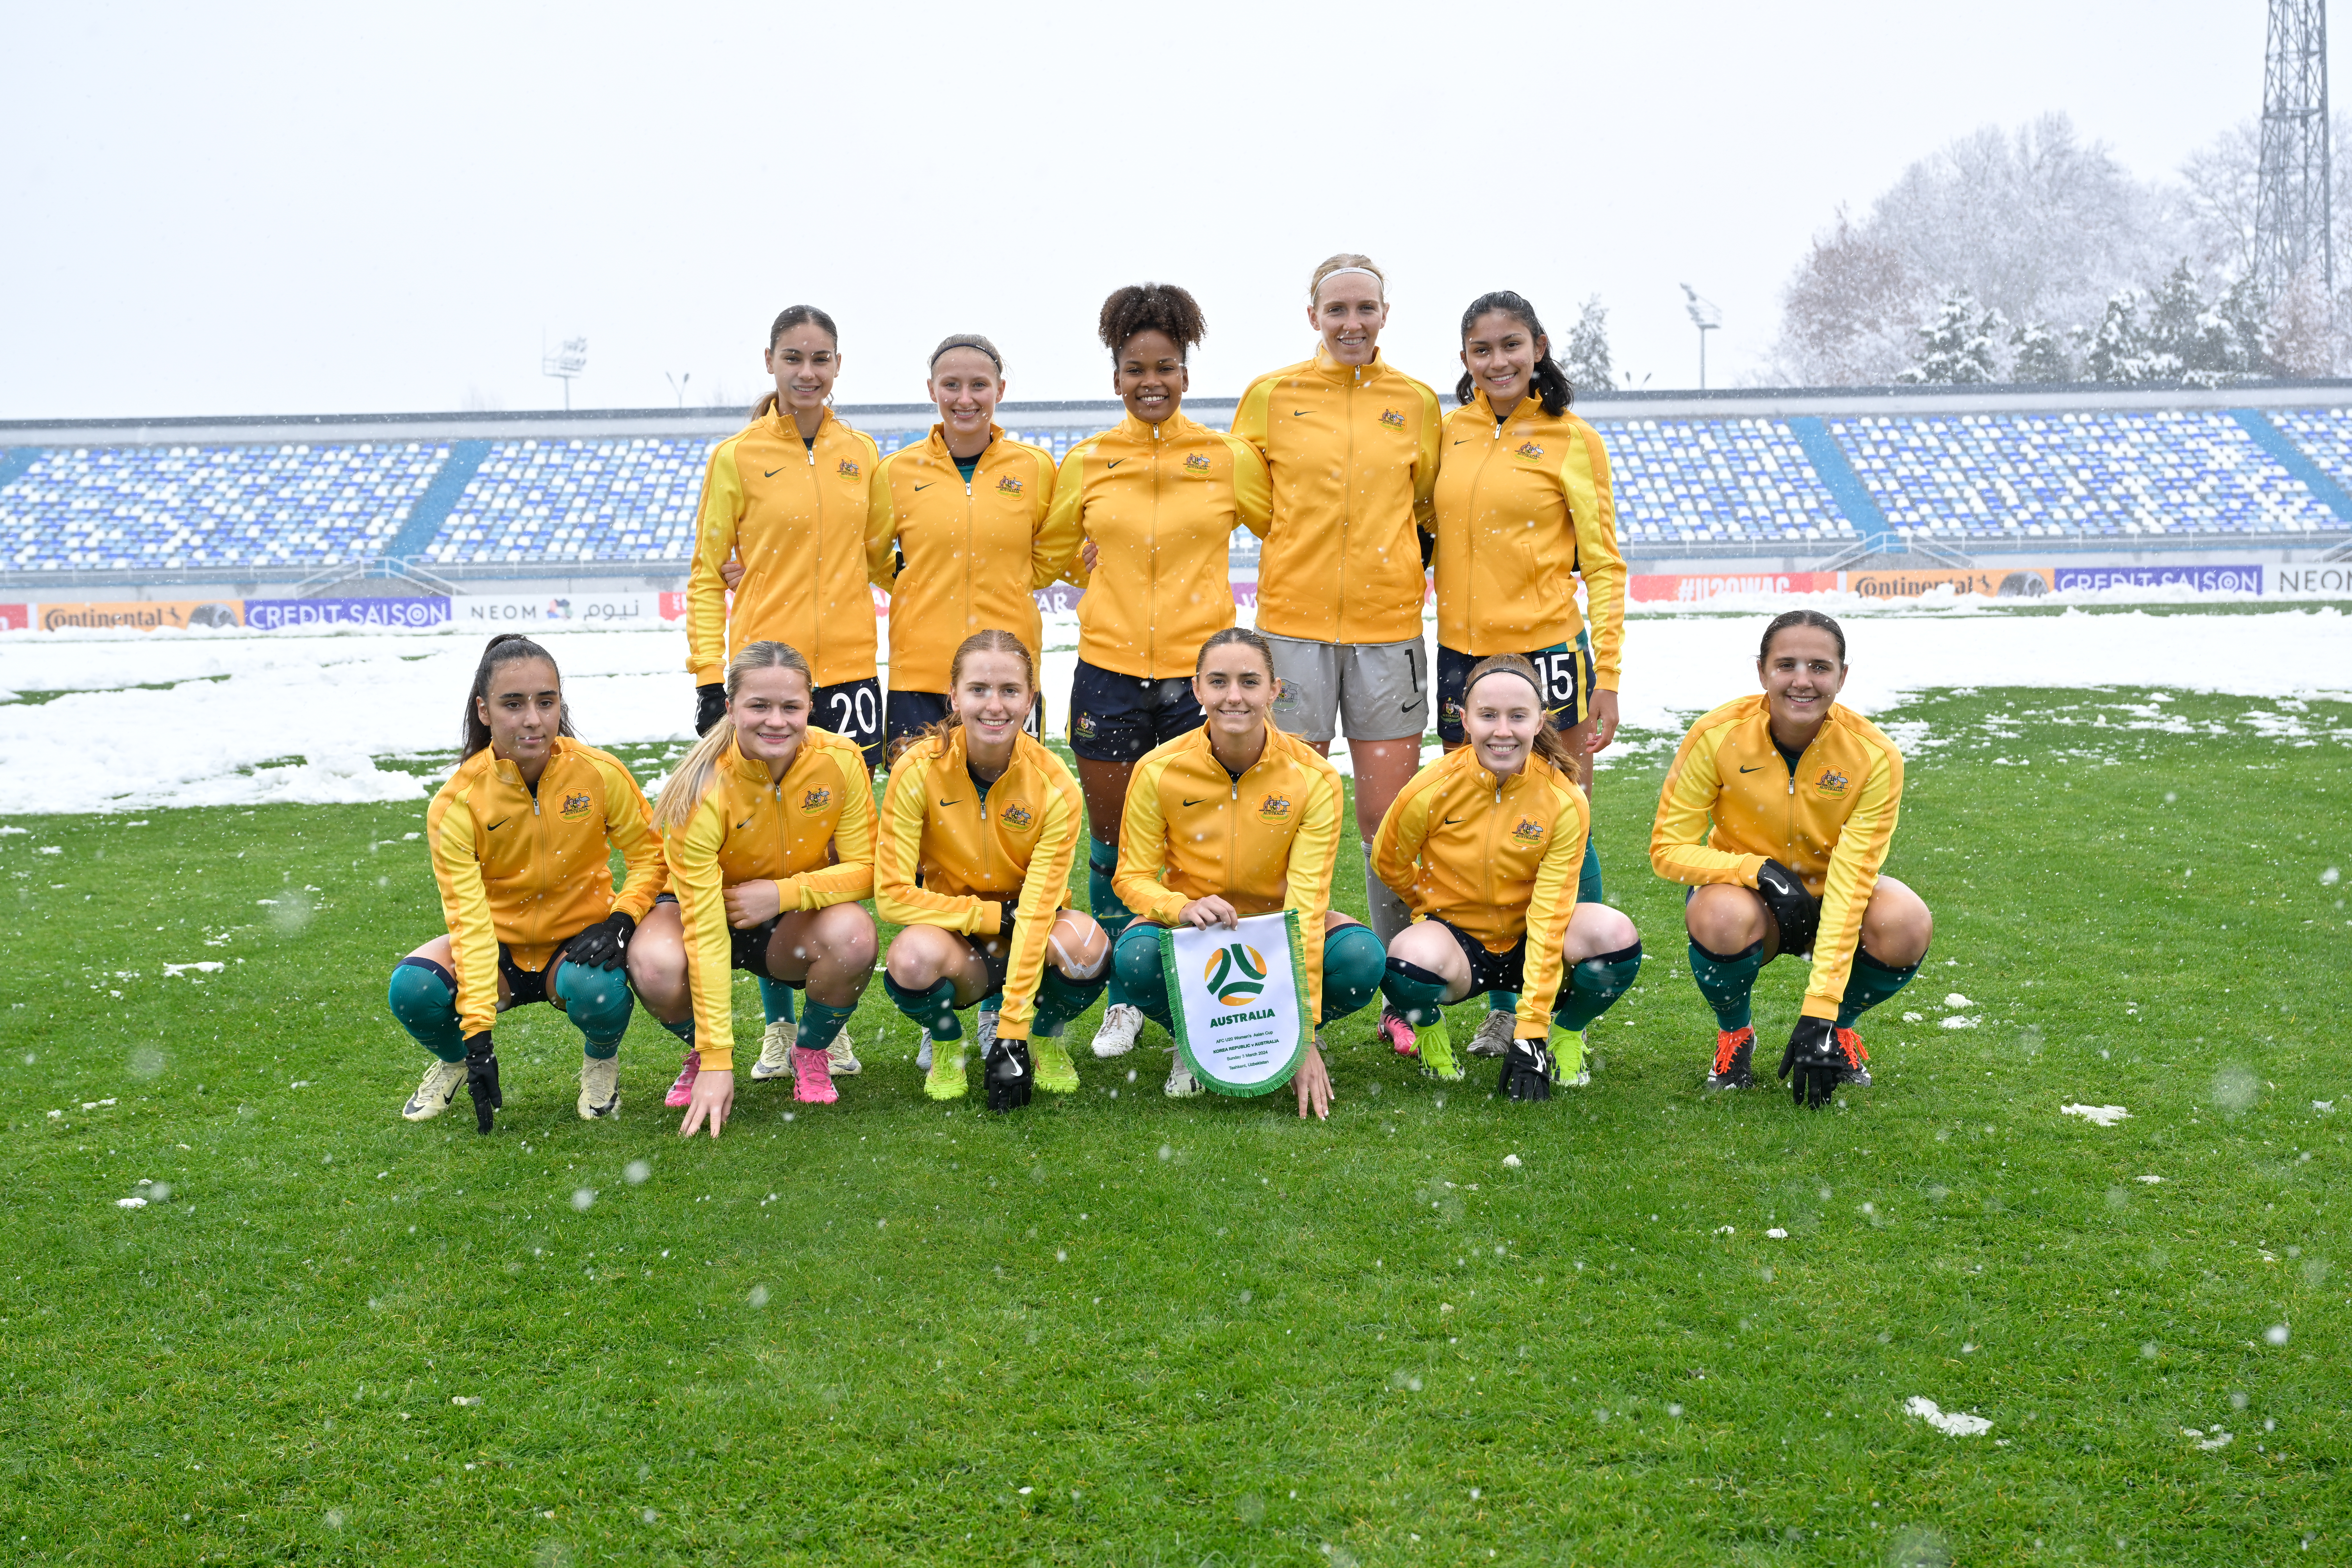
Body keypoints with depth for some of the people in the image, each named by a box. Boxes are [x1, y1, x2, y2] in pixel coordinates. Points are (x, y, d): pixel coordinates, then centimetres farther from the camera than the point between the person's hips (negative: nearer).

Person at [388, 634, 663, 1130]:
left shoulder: (601, 774, -15)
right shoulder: (455, 804, -17)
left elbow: (649, 856, -2)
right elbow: (469, 919, -21)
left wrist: (621, 919, -22)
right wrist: (476, 1032, -29)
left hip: (577, 942, -1)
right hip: (500, 945, 1)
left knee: (599, 992, -36)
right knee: (412, 989, -28)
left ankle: (601, 1061, 2)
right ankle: (456, 1060, 9)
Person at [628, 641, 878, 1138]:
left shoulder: (841, 761, -20)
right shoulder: (703, 791, -27)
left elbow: (865, 870, -12)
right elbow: (704, 932, -31)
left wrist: (783, 894, -30)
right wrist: (716, 1062, -34)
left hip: (796, 921, 2)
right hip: (712, 911, -1)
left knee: (853, 935, -33)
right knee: (655, 965, -35)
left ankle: (810, 1052, 0)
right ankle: (700, 1052, 2)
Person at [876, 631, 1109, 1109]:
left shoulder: (1055, 786, -18)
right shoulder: (918, 772, -17)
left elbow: (1037, 911, -21)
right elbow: (892, 896, -17)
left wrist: (1013, 1032, -26)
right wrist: (995, 915, -21)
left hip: (1029, 942, 1)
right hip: (956, 940, 0)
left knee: (1085, 944, -34)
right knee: (914, 956, -36)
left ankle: (1041, 1036, 2)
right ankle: (945, 1044, 1)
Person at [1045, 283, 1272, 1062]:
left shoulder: (1230, 458, 1)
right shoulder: (1086, 463, 5)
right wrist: (1113, 589, 12)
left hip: (1200, 672, -1)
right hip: (1108, 673, 2)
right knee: (1112, 844, 8)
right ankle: (1124, 1001, 22)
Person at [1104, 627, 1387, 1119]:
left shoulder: (1313, 777, -16)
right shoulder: (1159, 771, -14)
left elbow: (1307, 899, -21)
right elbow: (1134, 877, -7)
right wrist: (1183, 908, -33)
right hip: (1193, 930, 0)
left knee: (1363, 959, -31)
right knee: (1135, 957, -34)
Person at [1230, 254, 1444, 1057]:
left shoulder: (1415, 403, 10)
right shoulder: (1271, 395, 6)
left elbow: (1435, 509, 18)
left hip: (1389, 626, 1)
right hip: (1293, 622, -1)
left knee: (1389, 817, 3)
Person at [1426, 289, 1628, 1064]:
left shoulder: (1573, 441, -2)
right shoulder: (1448, 431, 8)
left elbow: (1603, 565, -2)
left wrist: (1608, 677, -8)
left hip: (1546, 651, -4)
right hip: (1461, 653, 4)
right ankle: (1503, 1006, 21)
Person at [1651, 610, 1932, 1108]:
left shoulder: (1874, 756, -21)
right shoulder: (1718, 736, -21)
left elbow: (1850, 883, -25)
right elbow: (1667, 849, -15)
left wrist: (1820, 1013, -31)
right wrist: (1757, 869, -32)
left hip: (1829, 901, 1)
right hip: (1748, 893, -1)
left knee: (1907, 925, -31)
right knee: (1722, 915, -37)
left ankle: (1840, 1029, 3)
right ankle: (1734, 1034, -2)